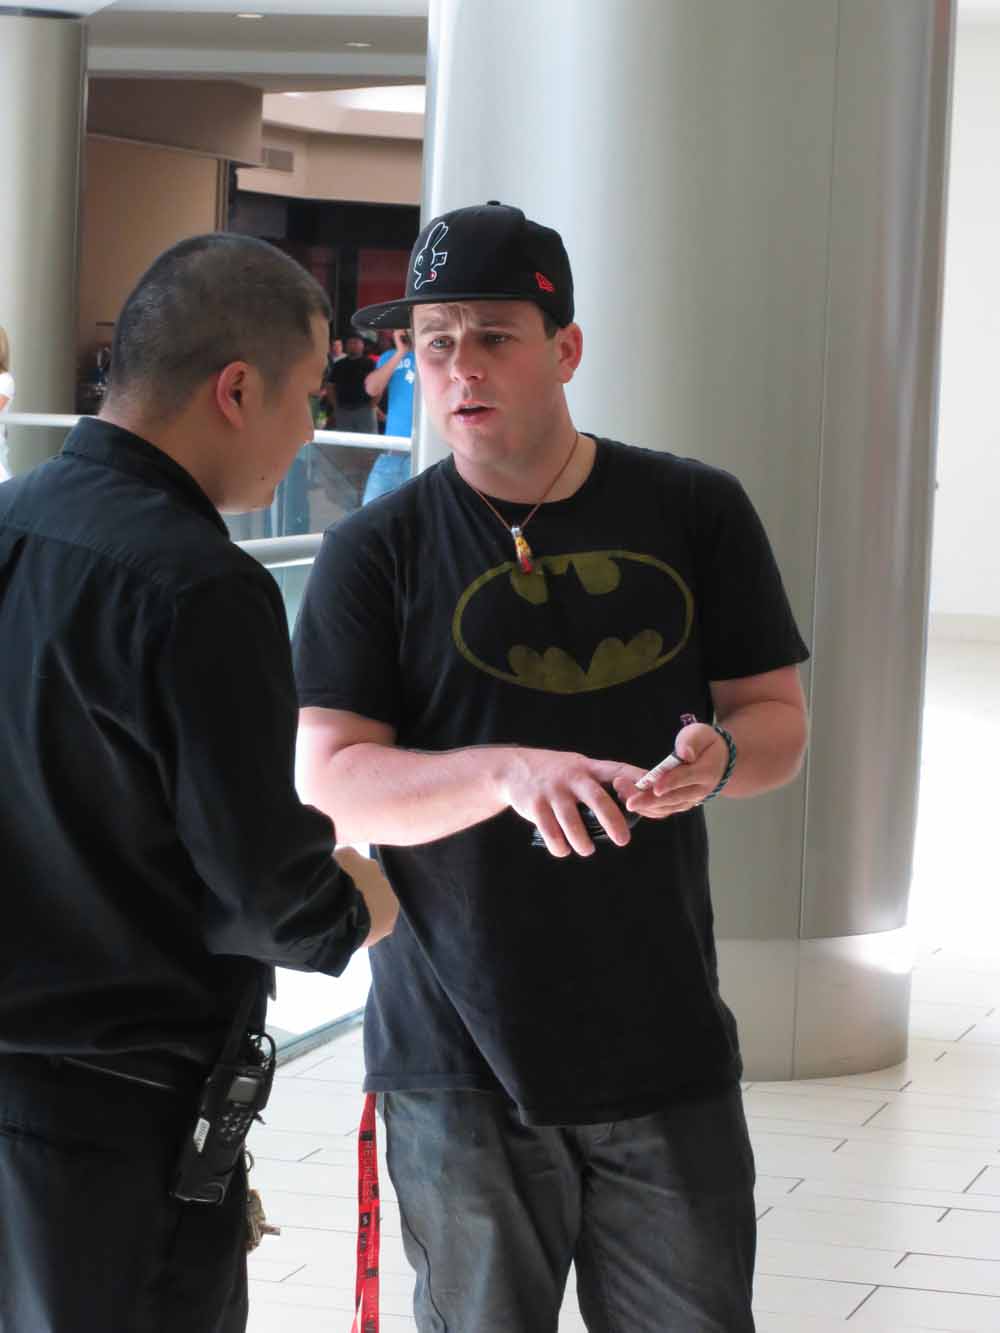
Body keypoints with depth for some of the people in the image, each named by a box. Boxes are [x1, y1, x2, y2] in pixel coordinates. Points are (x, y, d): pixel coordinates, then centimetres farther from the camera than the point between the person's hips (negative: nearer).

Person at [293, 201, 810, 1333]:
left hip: (668, 1044, 2)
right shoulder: (377, 551, -1)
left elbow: (778, 718, 10)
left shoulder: (695, 513, 5)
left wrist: (720, 754, -14)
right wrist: (513, 772, -25)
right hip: (459, 1057, -1)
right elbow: (331, 783, -8)